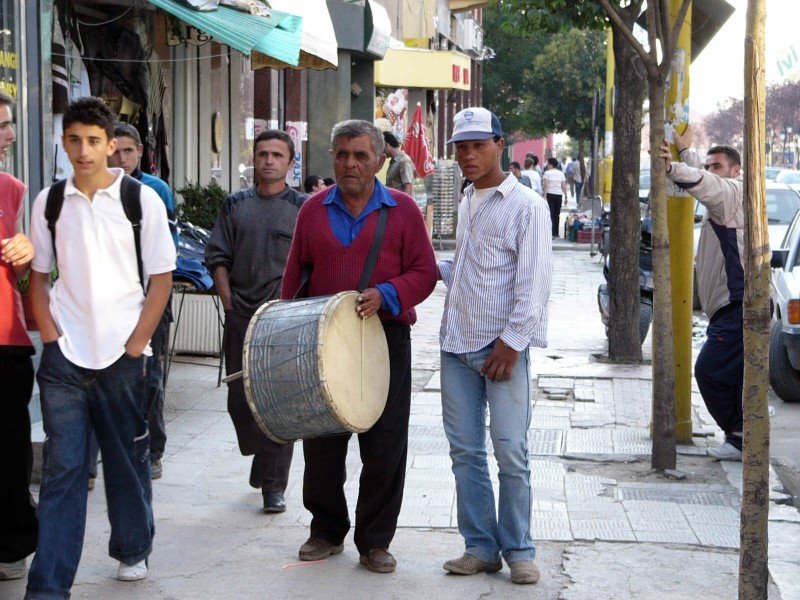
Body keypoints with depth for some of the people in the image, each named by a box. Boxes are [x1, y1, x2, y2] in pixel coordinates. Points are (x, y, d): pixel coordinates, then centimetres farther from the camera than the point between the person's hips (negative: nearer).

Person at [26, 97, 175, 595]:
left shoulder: (142, 199, -2)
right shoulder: (49, 202, 5)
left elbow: (161, 278, 0)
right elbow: (39, 274, 12)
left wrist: (135, 345, -6)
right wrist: (49, 333, 0)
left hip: (123, 354, -1)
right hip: (64, 355, 1)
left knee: (128, 459, 11)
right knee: (62, 469, -2)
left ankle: (133, 550, 32)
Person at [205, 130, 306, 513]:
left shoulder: (302, 208, 3)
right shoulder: (235, 205, 12)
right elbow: (218, 258, 11)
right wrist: (229, 304, 1)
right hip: (241, 317, 3)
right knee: (240, 399, 9)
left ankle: (273, 485, -1)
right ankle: (259, 459, 33)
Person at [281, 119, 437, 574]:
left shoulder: (403, 210, 2)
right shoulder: (314, 210, 9)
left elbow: (424, 272, 0)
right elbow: (295, 275, 12)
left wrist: (386, 295, -17)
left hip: (386, 340, -2)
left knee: (384, 449, 0)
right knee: (322, 445, 8)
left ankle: (375, 541, 11)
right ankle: (327, 531, 24)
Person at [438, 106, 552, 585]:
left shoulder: (527, 205, -7)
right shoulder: (468, 203, 17)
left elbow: (534, 282, -12)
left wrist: (512, 341, -17)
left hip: (503, 347, -7)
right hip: (457, 345, 7)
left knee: (511, 452, -5)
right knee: (465, 451, 7)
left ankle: (518, 549, 6)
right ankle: (480, 547, 14)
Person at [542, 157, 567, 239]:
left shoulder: (547, 173, -3)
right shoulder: (561, 173, 10)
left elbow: (545, 186, -11)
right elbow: (564, 187, 8)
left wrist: (545, 195, -13)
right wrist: (565, 197, 12)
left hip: (550, 194, -4)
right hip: (559, 195, 4)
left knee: (551, 214, -5)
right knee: (557, 215, 12)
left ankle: (552, 233, -13)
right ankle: (556, 233, 15)